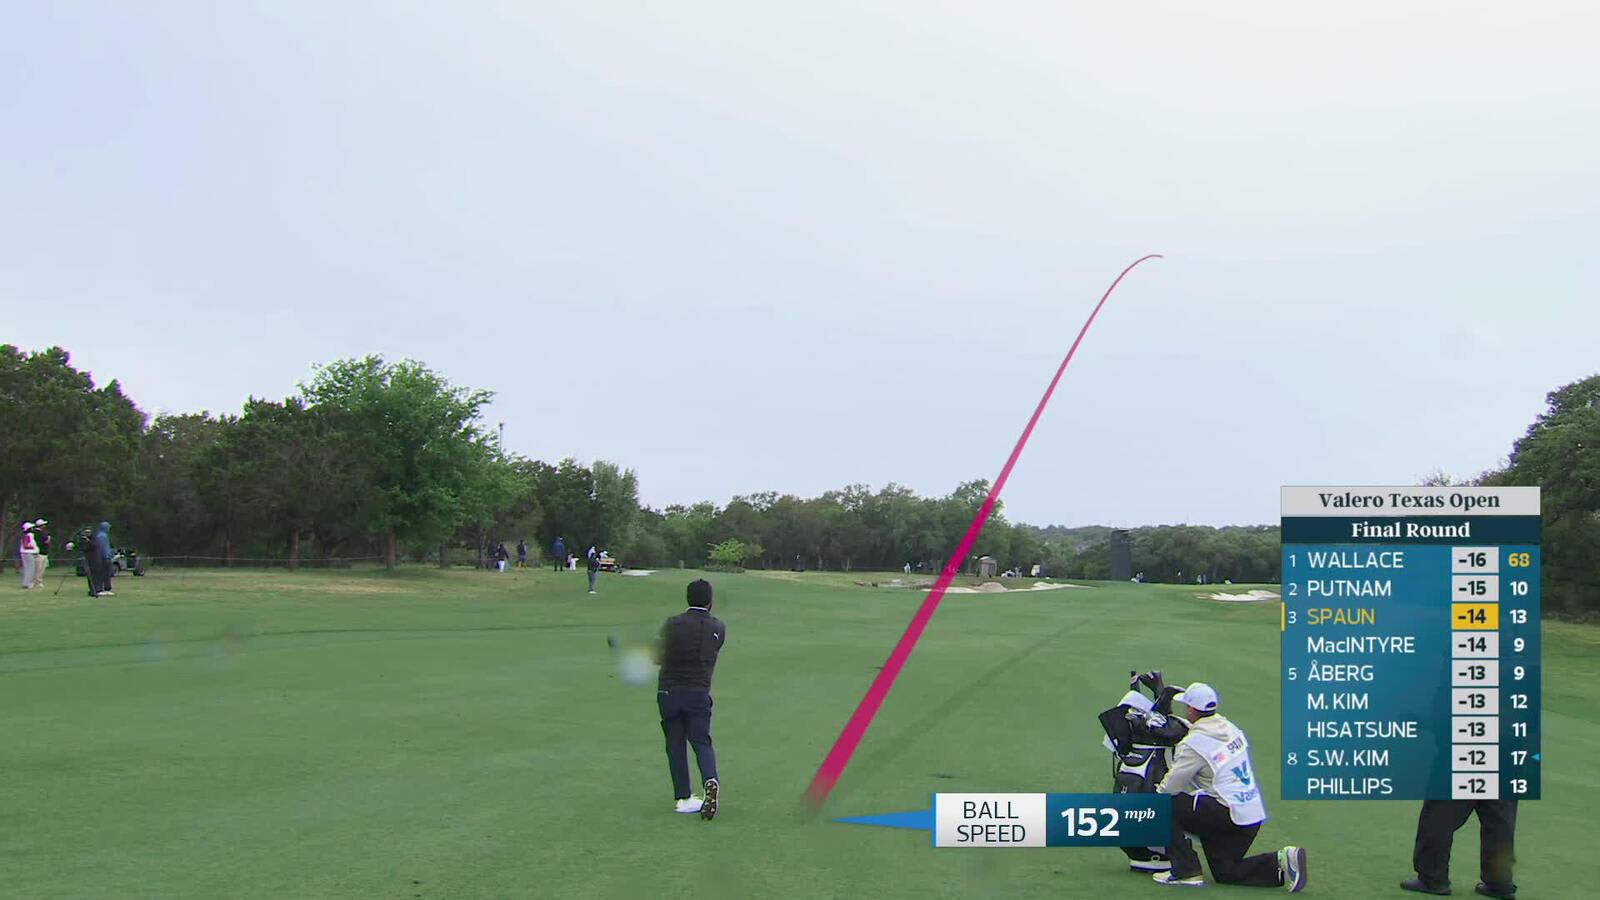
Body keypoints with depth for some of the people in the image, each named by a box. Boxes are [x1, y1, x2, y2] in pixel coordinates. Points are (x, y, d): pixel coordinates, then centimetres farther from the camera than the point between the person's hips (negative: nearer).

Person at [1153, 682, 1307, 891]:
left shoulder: (1193, 744, -13)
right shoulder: (1229, 727, 10)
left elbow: (1170, 787, -8)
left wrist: (1158, 792, 12)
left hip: (1229, 815, -8)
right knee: (1225, 872, 19)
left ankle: (1186, 870, -3)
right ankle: (1281, 862, 3)